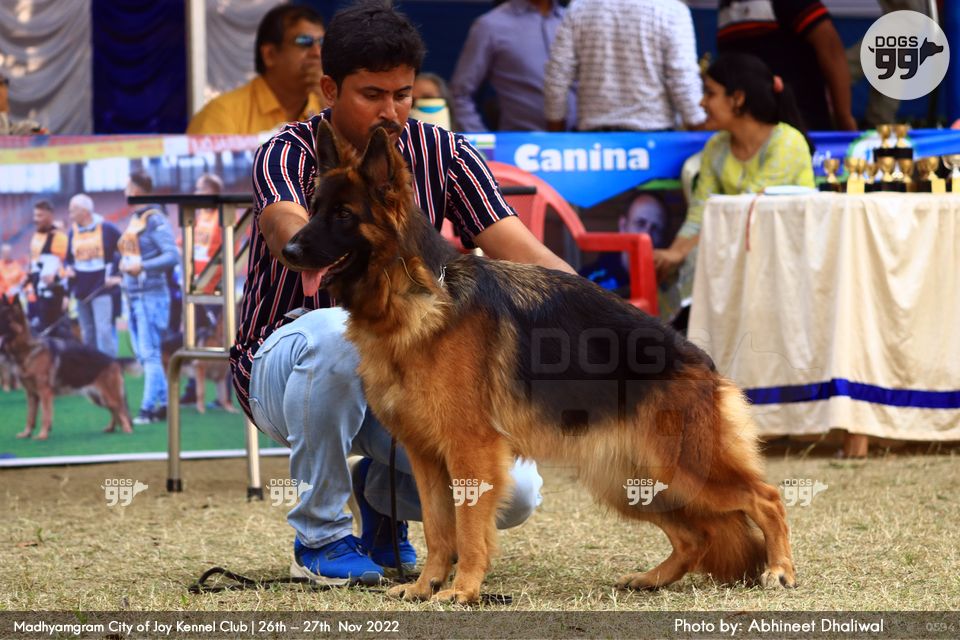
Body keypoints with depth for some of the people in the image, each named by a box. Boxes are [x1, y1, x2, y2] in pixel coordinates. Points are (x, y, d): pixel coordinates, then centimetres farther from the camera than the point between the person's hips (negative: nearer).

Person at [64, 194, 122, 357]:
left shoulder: (106, 229, -5)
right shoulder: (73, 232, 10)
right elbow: (68, 257, 22)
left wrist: (117, 274, -6)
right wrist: (68, 268, 0)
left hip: (102, 289, -5)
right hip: (81, 292, 6)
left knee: (104, 331, -14)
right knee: (88, 334, 10)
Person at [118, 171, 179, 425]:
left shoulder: (155, 219, -11)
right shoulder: (135, 218, 14)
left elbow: (173, 256, -18)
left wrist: (142, 267, -24)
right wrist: (124, 269, 10)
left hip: (150, 295, -9)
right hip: (133, 296, 9)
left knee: (149, 354, -8)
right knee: (143, 354, 9)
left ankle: (148, 408, -7)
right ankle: (163, 404, 13)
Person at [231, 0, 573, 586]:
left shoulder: (443, 156, -2)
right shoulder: (289, 154, -12)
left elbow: (520, 251, -13)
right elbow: (287, 226, -35)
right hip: (284, 363, -3)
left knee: (512, 493, -20)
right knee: (338, 332, -41)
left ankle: (382, 490, 15)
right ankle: (319, 536, -20)